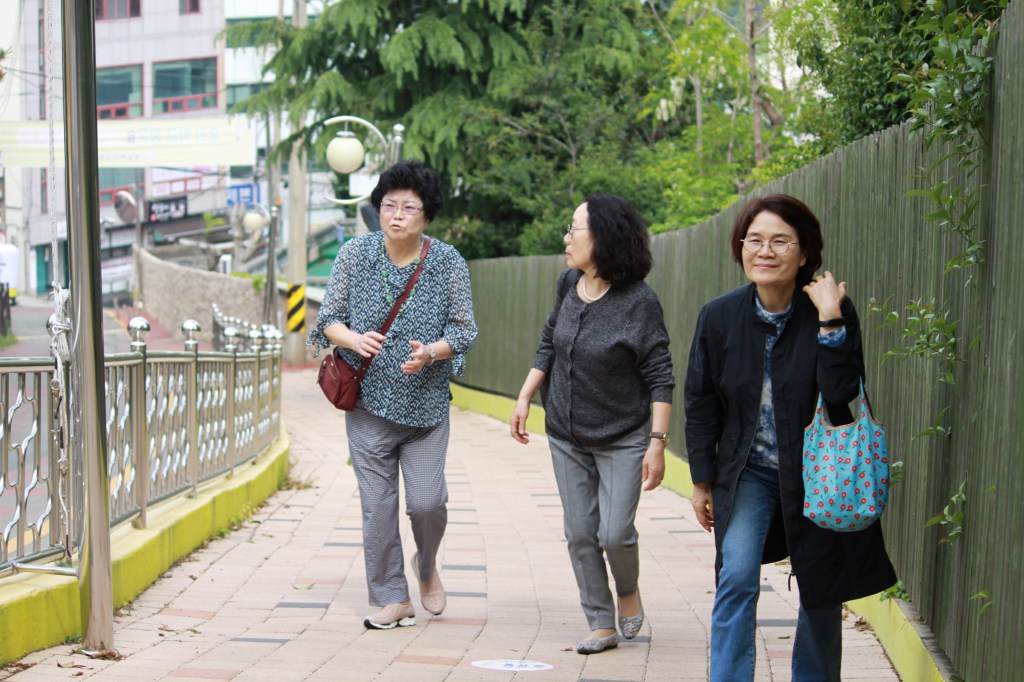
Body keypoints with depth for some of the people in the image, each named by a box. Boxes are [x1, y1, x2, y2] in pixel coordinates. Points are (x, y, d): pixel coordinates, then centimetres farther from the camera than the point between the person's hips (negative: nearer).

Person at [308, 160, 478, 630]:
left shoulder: (448, 263, -2)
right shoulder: (355, 254, -1)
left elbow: (464, 329, 1)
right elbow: (328, 317, 2)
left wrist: (430, 352, -20)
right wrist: (354, 339, -20)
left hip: (426, 402, -1)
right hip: (368, 401, 1)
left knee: (427, 501, -6)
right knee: (377, 505, 1)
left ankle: (427, 566, 26)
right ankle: (392, 597, 15)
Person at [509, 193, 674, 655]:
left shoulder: (639, 302, -17)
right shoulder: (569, 286, -1)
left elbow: (660, 379, -15)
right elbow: (548, 344, 15)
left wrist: (658, 443, -20)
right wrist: (524, 399, 10)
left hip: (623, 439, -5)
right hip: (567, 438, 5)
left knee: (615, 534, -8)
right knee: (580, 535, 5)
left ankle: (628, 592, 24)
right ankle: (602, 625, 17)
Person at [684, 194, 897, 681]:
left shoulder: (836, 313, -14)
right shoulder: (720, 317, -7)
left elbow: (840, 395, -25)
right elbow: (700, 403, 3)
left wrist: (829, 322, -30)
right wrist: (702, 481, 5)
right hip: (747, 473, 1)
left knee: (820, 592, 8)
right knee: (737, 577, -15)